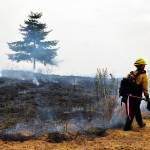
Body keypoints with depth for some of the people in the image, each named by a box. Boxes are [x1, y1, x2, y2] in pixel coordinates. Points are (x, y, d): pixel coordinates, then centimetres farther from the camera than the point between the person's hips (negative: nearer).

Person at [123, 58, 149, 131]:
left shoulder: (131, 74, 6)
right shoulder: (143, 76, -10)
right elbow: (145, 88, -12)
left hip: (129, 96, 6)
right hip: (136, 97, -6)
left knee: (137, 111, 21)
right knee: (131, 113, 5)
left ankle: (141, 124, 36)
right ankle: (127, 127, 7)